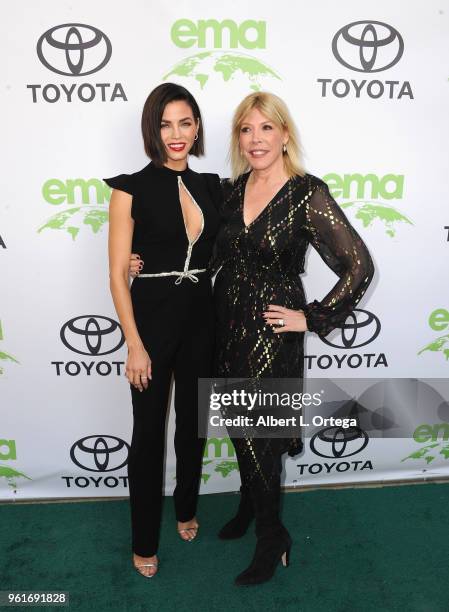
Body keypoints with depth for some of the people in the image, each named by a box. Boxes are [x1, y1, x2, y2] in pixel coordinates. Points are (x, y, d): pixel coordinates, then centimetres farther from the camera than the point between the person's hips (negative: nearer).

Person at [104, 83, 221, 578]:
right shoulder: (131, 189, -8)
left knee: (193, 424, 18)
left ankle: (186, 509, 44)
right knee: (149, 432, 8)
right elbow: (118, 274, -10)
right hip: (152, 316, -4)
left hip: (202, 317, 4)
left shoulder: (210, 186, 6)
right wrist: (134, 345, -13)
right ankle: (144, 541, 30)